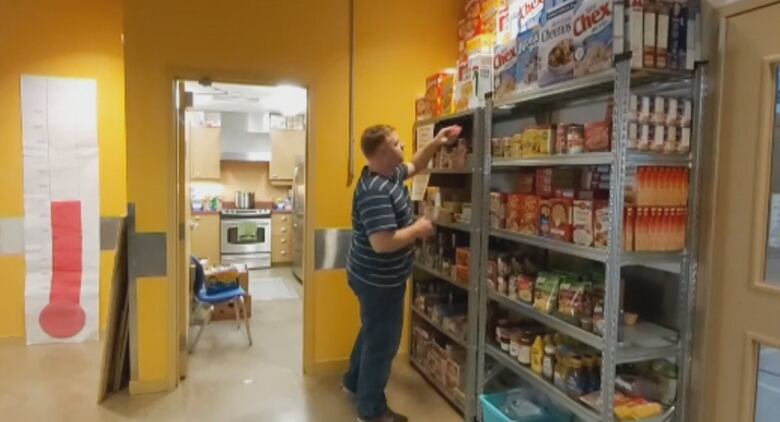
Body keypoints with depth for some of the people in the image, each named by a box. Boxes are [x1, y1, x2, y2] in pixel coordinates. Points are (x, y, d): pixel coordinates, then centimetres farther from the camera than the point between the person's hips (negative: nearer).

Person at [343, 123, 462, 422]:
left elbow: (414, 166, 22)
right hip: (379, 280, -11)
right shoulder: (375, 192, -30)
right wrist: (418, 229, -22)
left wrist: (436, 143, 8)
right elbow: (382, 243, -36)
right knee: (382, 341, 5)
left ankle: (354, 383, 47)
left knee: (372, 332, 27)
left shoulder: (389, 174, 2)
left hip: (376, 277, 11)